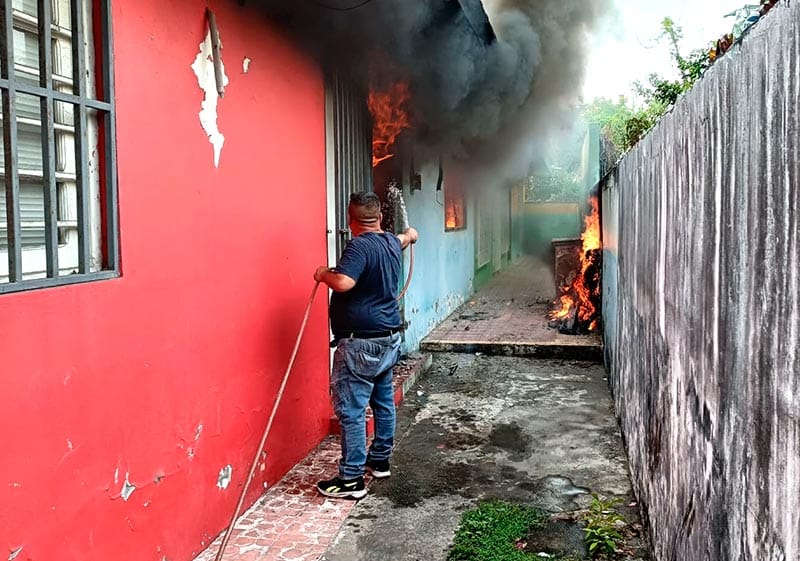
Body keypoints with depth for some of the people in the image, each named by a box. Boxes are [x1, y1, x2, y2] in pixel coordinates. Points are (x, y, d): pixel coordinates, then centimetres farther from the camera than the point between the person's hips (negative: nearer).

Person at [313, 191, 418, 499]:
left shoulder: (359, 246, -19)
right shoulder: (391, 243, 8)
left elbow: (343, 282, -34)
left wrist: (323, 274, -12)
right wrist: (410, 234, 56)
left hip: (361, 343, -9)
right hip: (389, 338, 9)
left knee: (351, 410, -4)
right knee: (383, 400, 19)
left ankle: (351, 479, 1)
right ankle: (380, 460, 34)